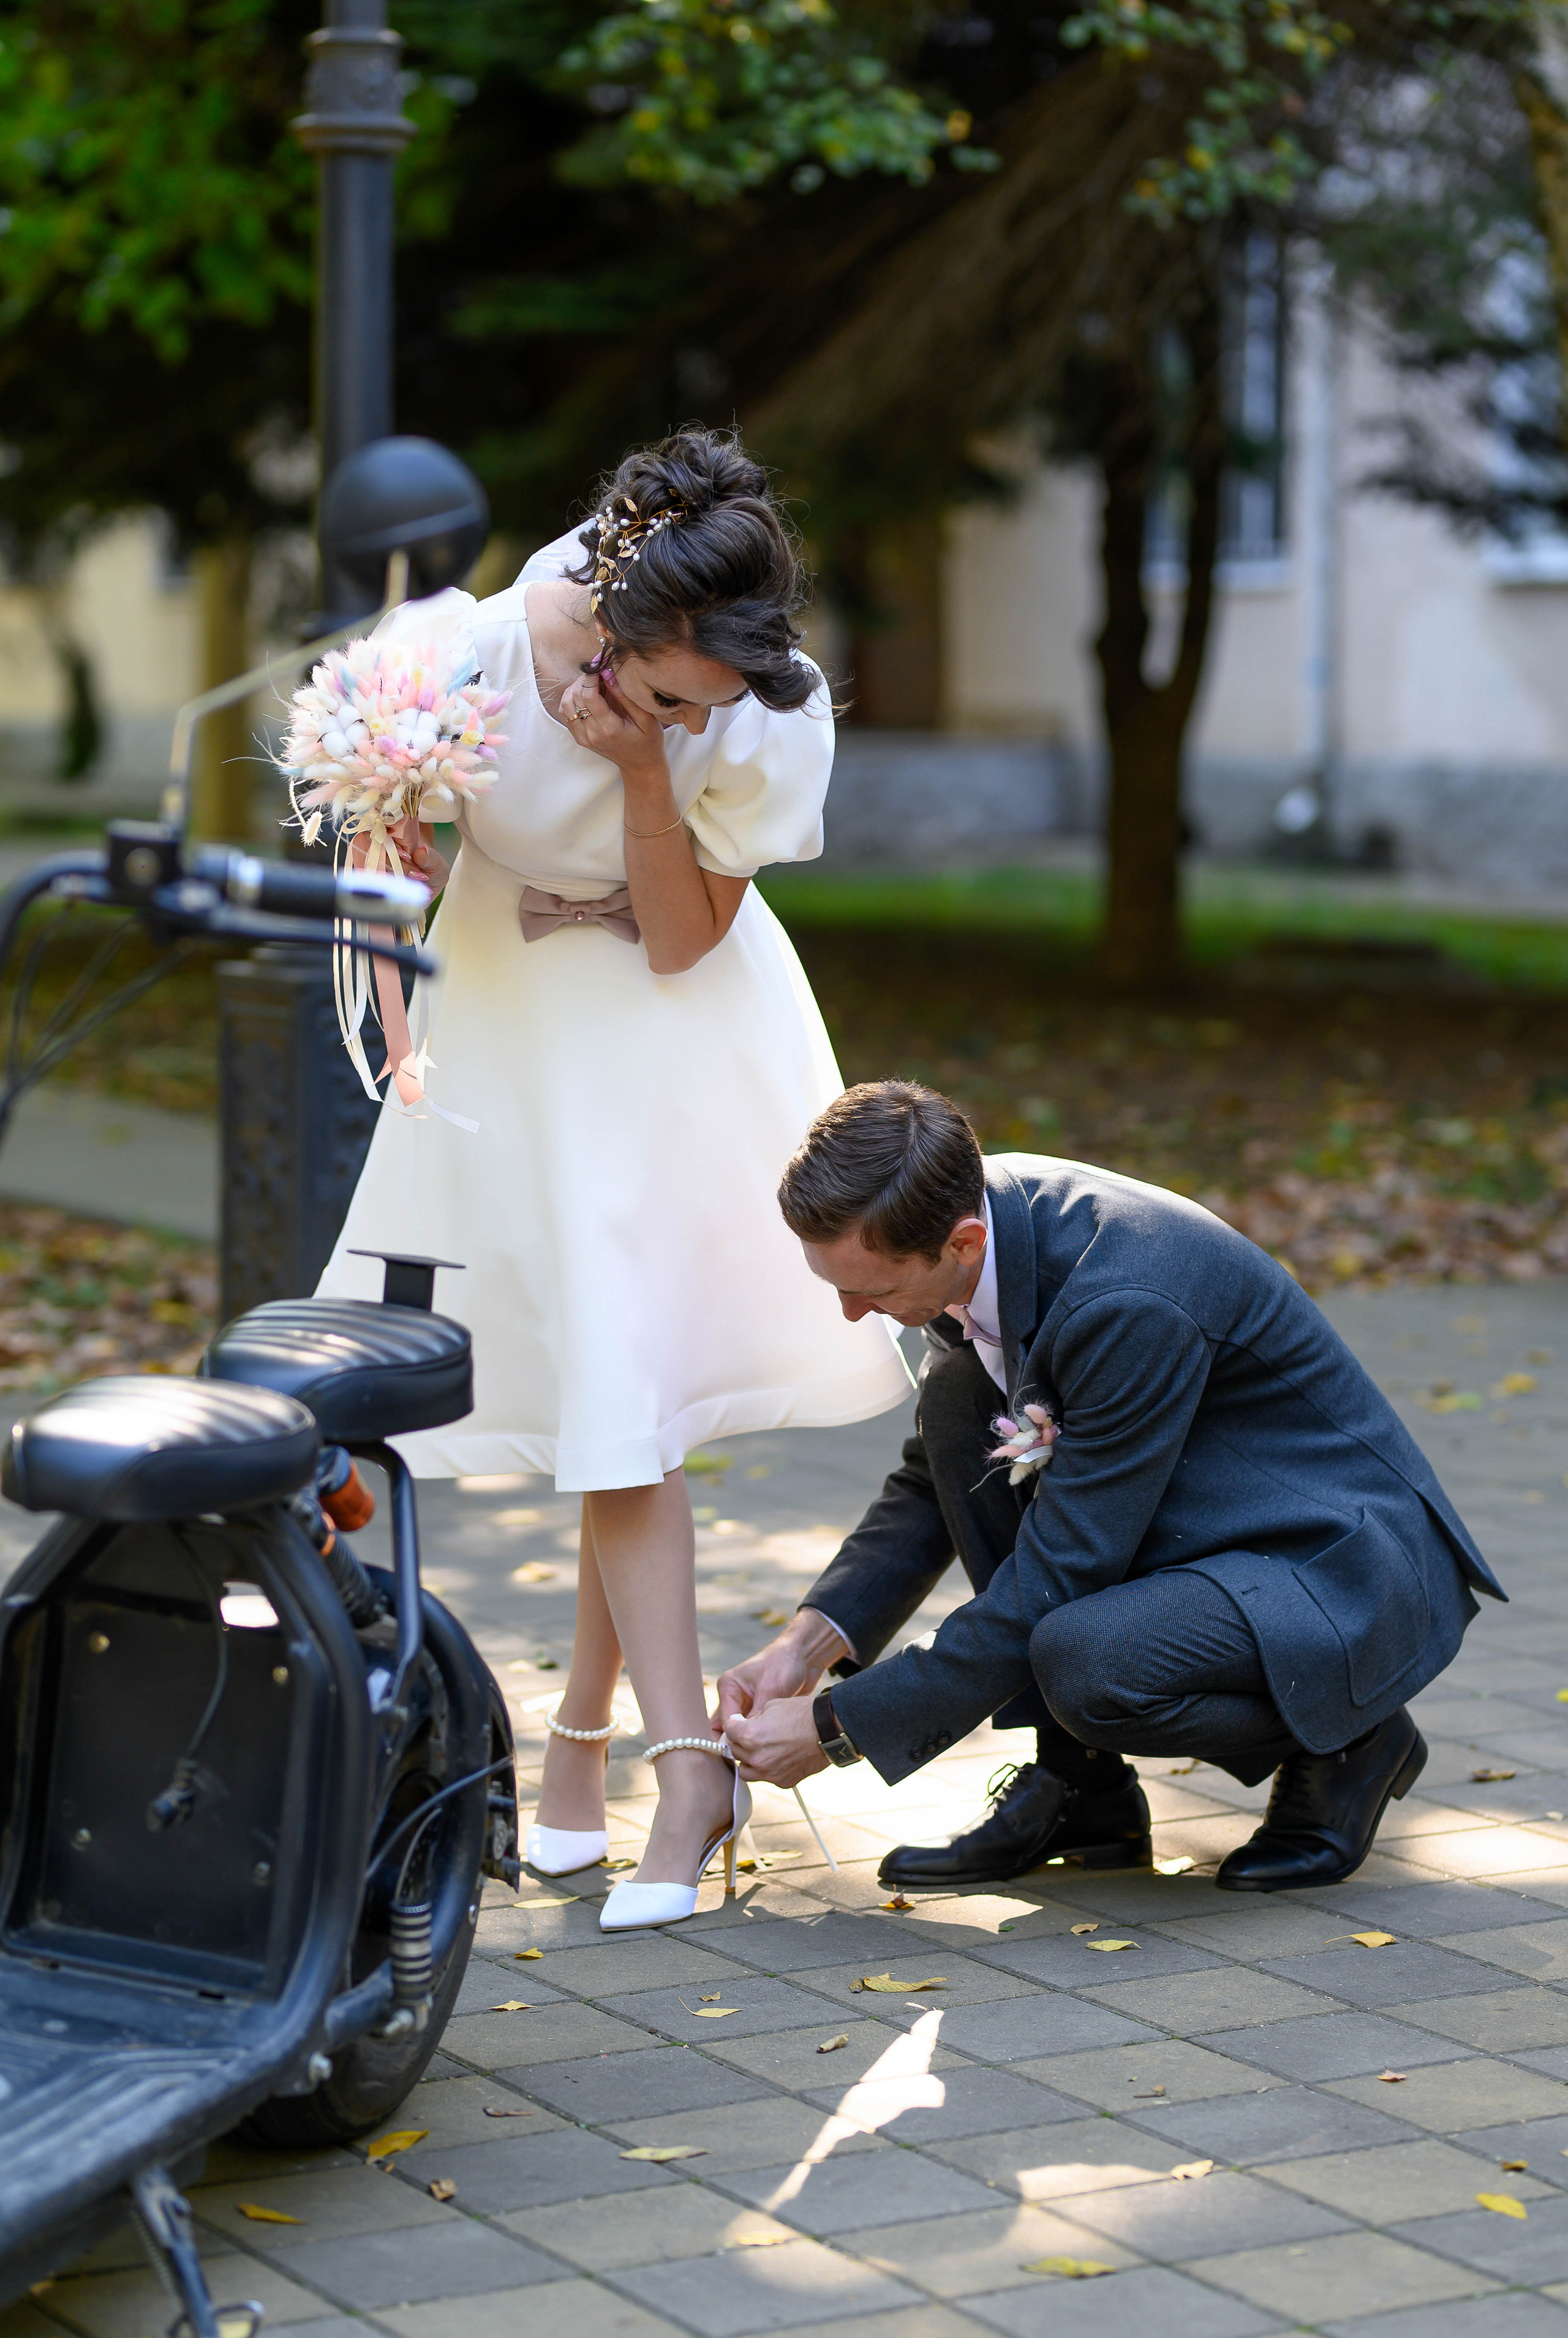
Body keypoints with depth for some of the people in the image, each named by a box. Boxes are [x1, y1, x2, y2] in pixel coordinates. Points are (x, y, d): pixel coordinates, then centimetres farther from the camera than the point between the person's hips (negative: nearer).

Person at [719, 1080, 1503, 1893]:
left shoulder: (1127, 1305, -33)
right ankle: (1081, 1789, -1)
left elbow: (1054, 1580, -27)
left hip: (1349, 1580, -9)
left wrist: (837, 1729, -21)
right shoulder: (974, 1217, -6)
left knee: (1084, 1662, -33)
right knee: (956, 1400, -8)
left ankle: (1343, 1744, -2)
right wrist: (811, 1639, -7)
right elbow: (932, 1480, 8)